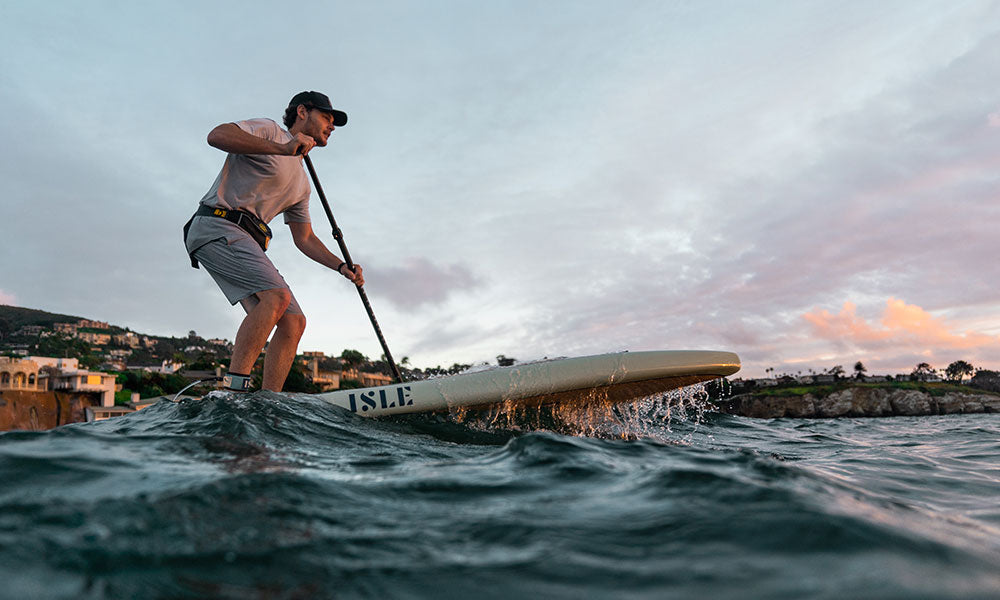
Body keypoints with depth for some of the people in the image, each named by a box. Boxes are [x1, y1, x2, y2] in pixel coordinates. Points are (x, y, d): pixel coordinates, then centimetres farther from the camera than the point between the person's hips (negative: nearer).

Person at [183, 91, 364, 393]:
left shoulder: (301, 183, 24)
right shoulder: (268, 130, 3)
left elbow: (304, 238, 25)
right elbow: (217, 135, -17)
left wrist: (342, 266, 11)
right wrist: (282, 148, -25)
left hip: (245, 243, 8)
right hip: (216, 225, -8)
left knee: (294, 322, -4)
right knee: (278, 297, -28)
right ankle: (233, 387, -28)